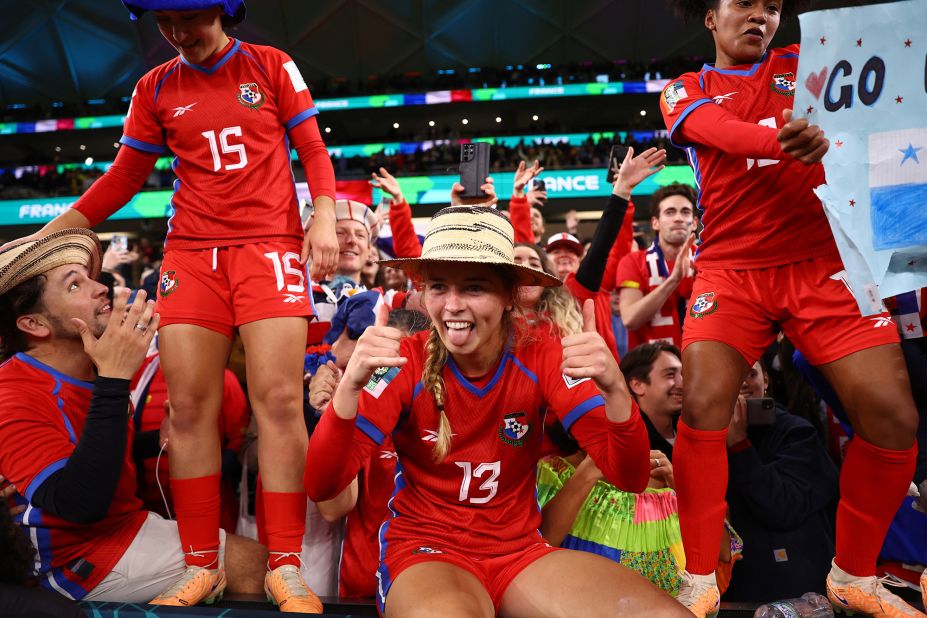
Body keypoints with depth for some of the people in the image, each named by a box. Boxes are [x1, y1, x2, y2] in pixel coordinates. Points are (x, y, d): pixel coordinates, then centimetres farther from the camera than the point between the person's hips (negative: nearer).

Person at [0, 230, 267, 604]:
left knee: (253, 557, 4)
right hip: (81, 557, -8)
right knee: (249, 564, -14)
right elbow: (81, 504, -34)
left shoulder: (93, 374, 3)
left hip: (128, 522, 8)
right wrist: (115, 380, -35)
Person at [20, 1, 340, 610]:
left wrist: (325, 218, -8)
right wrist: (45, 235, 9)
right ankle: (201, 565, 7)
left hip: (270, 245, -2)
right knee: (189, 406, -5)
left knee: (279, 399, -13)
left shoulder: (272, 66, 9)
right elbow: (124, 178, 16)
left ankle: (285, 566, -5)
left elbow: (313, 150, 8)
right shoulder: (155, 89, 15)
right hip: (191, 254, 3)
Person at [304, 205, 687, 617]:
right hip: (424, 551, -3)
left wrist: (614, 389, -30)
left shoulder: (542, 361, -7)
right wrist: (350, 385, -34)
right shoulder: (406, 363, -11)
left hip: (520, 551, 3)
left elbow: (630, 478, -11)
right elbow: (322, 487, -17)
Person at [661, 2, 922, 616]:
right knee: (702, 406, -19)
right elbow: (719, 131, -13)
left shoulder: (805, 64, 18)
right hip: (730, 271, -2)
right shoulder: (685, 90, 11)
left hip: (824, 262, 2)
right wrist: (785, 140, -34)